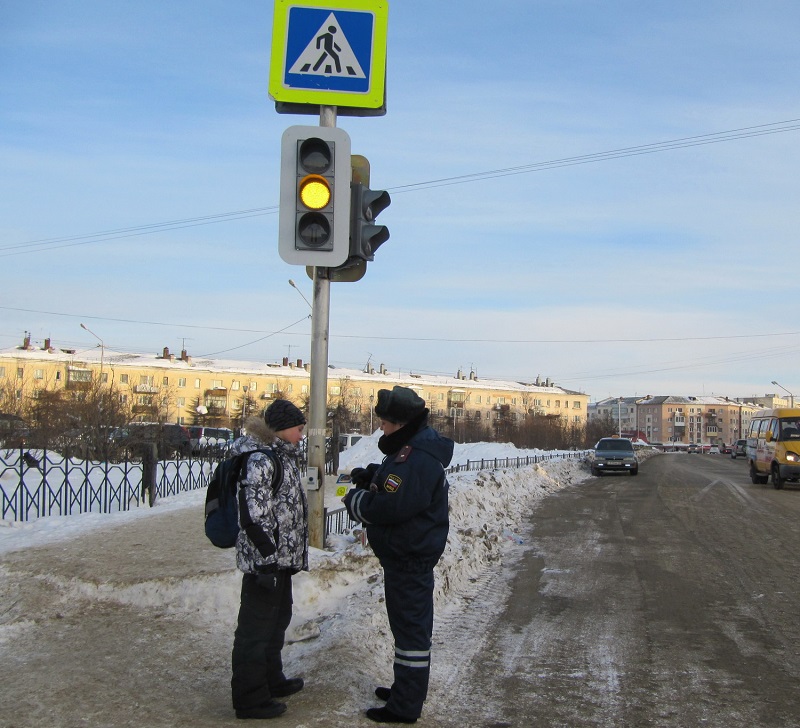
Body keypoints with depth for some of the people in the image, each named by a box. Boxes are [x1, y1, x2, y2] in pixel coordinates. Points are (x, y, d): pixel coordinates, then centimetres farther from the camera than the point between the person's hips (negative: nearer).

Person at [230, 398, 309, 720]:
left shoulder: (280, 455, 14)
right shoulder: (261, 460, -19)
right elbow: (253, 515, -24)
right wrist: (267, 559, -24)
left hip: (281, 558, 11)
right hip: (264, 560, -11)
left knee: (278, 618, 23)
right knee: (256, 626, 0)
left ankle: (271, 680, 40)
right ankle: (250, 698, 11)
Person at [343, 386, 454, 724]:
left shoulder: (418, 458, -25)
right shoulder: (411, 448, 10)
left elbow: (391, 506, -30)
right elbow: (397, 485, 21)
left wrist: (355, 500, -14)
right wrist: (370, 476, 2)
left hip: (409, 557, -11)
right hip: (407, 553, 11)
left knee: (410, 626, -1)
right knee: (410, 623, 21)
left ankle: (405, 707, 9)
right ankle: (407, 689, 36)